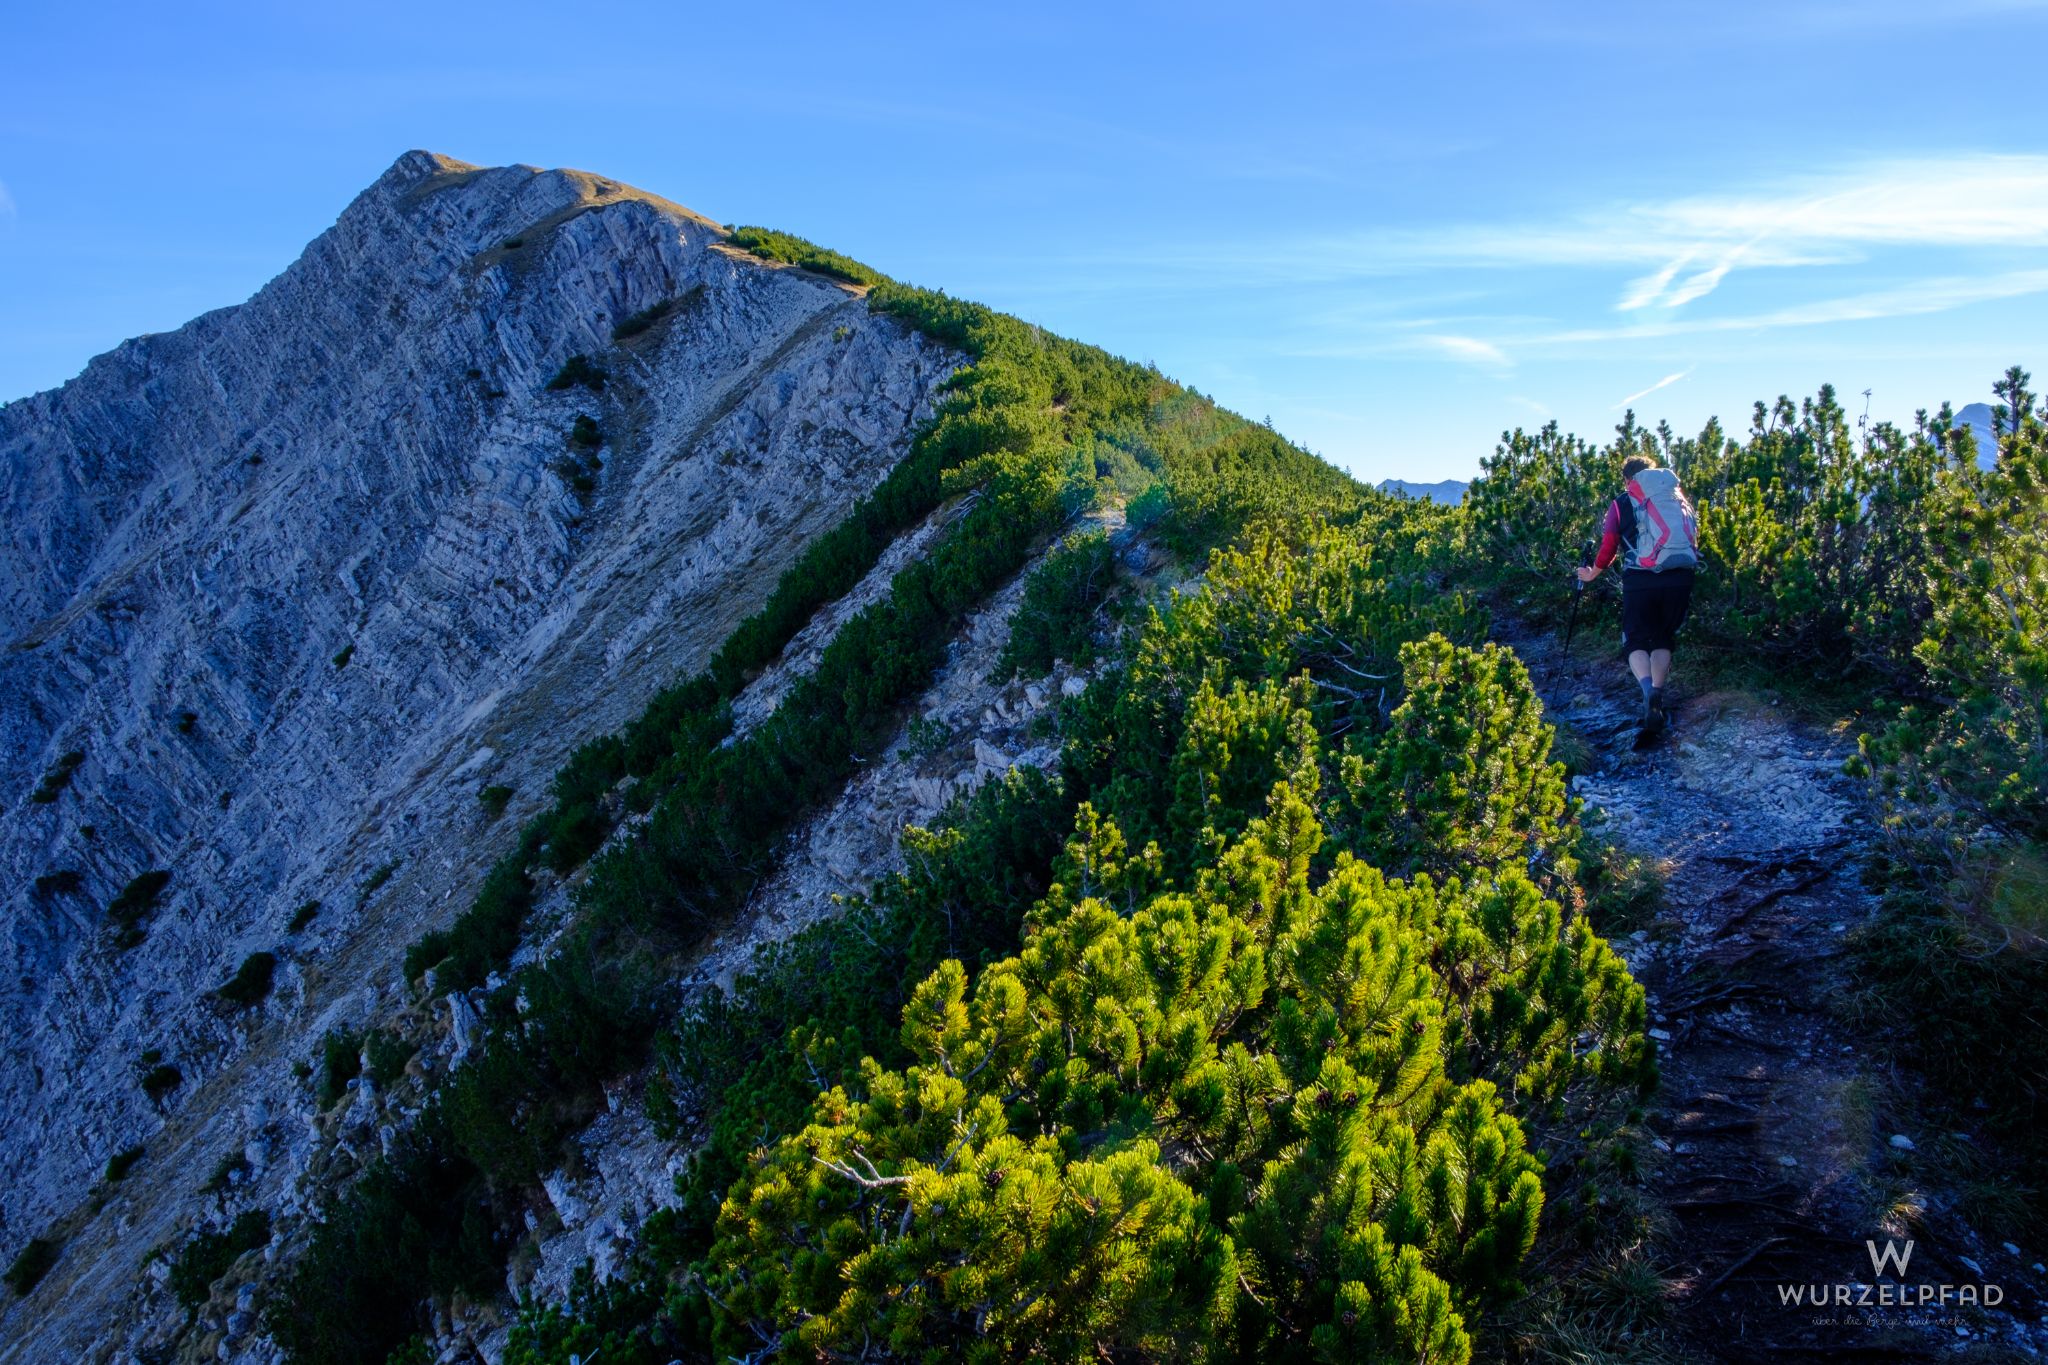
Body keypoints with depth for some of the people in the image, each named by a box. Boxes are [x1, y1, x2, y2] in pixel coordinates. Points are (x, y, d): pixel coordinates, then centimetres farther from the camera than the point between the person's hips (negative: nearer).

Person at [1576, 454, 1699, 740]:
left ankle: (1648, 689, -22)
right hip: (1680, 578, 3)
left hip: (1640, 579, -3)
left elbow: (1609, 545, 2)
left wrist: (1593, 573, 17)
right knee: (1663, 640, 16)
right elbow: (1695, 533, 17)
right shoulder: (1677, 495, 19)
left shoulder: (1622, 503, 9)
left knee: (1637, 641, 6)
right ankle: (1657, 699, 1)